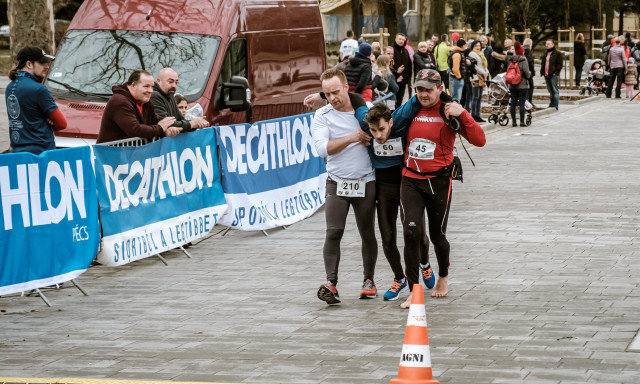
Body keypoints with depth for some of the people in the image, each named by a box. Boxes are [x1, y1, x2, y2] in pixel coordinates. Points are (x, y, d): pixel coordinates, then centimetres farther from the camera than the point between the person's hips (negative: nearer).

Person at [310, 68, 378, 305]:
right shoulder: (322, 116, 1)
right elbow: (322, 148, -11)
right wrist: (351, 138, -16)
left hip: (366, 182, 1)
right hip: (337, 183, -1)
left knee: (367, 234, 7)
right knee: (333, 232, -12)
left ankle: (369, 279, 20)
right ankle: (331, 283, -15)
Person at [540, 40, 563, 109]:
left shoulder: (557, 53, -3)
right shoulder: (546, 54, 20)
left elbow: (560, 64, -7)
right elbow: (543, 64, 26)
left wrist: (556, 72, -15)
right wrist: (542, 72, 13)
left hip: (553, 75, -7)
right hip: (546, 75, 7)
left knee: (555, 90, -7)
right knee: (550, 91, 13)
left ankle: (556, 105, -8)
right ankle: (551, 104, 18)